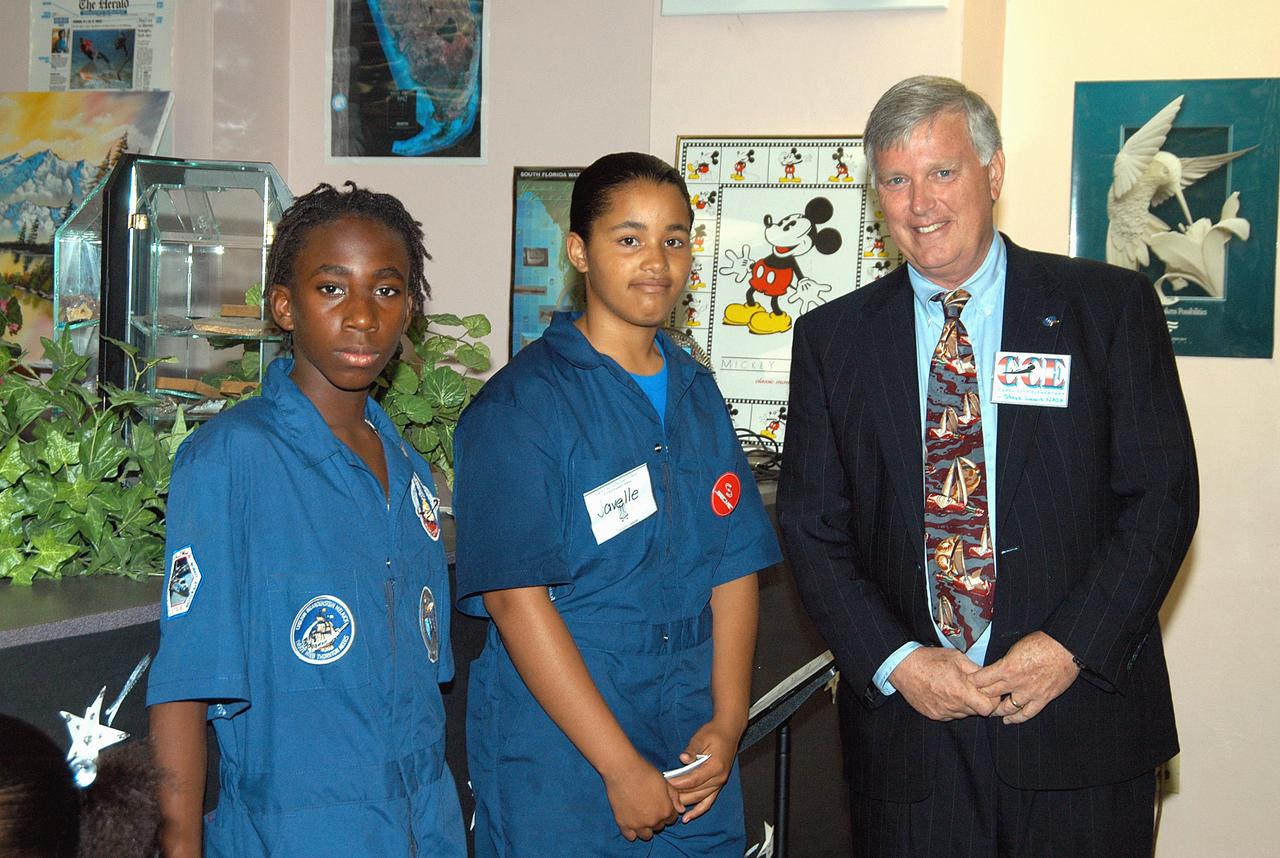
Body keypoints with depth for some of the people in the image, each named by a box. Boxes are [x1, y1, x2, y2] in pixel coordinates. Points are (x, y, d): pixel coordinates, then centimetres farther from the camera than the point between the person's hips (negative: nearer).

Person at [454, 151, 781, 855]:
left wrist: (727, 723, -6)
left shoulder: (697, 393, 10)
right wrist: (622, 767, -17)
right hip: (560, 754, -6)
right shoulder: (521, 405, -10)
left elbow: (734, 563, 6)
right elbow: (516, 599, -16)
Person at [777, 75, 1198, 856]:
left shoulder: (1111, 307, 0)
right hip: (907, 719, 1)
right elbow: (812, 526, 4)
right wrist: (894, 662, -8)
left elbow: (1163, 493, -2)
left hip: (1082, 718, -1)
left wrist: (1072, 645, -12)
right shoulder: (833, 339, 6)